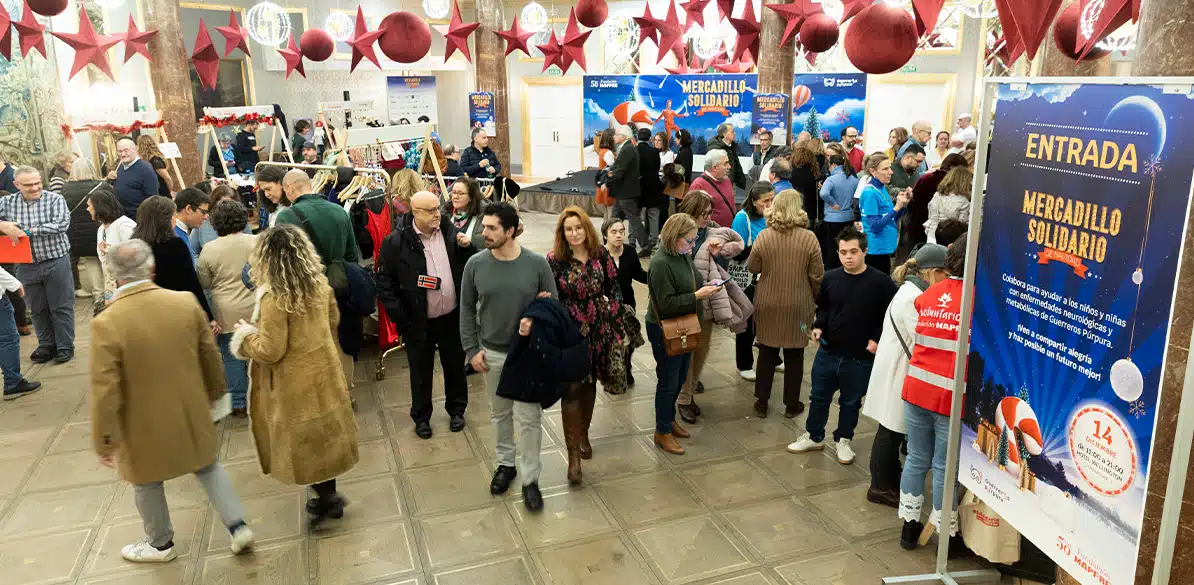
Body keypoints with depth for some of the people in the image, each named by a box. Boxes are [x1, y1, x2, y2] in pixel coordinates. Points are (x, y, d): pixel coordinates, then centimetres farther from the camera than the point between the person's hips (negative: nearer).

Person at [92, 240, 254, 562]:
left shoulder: (106, 324, -23)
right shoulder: (186, 303, -12)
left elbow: (105, 391, -19)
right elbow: (211, 357, 0)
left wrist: (104, 441, -7)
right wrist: (213, 392, 18)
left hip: (145, 428, -3)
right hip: (192, 415, 3)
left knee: (147, 483, 20)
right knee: (208, 466, 24)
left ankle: (160, 544, 39)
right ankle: (238, 526, 21)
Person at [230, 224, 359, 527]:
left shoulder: (274, 297, -25)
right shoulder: (320, 283, -4)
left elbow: (270, 351, -21)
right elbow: (333, 320, 11)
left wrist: (245, 336, -4)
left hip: (296, 382, -7)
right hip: (324, 370, 7)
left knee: (305, 440, 11)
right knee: (323, 435, 18)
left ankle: (327, 497, 17)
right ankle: (329, 496, 31)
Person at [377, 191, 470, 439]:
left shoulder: (450, 231, -2)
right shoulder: (396, 242, -13)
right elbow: (384, 282, -9)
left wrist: (466, 248, -12)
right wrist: (400, 317, -13)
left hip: (452, 316, 3)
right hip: (418, 322, -3)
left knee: (455, 366, 17)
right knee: (421, 371, 14)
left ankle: (457, 409, 38)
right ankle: (421, 417, 33)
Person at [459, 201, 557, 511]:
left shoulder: (537, 263, -11)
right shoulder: (475, 264, -7)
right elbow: (467, 308, 2)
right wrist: (472, 348, -2)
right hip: (492, 352, 2)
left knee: (528, 418, 1)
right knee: (500, 413, 18)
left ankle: (530, 480, 15)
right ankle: (505, 463, 38)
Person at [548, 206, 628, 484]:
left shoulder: (600, 255, -1)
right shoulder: (554, 260, -10)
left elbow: (613, 288, 5)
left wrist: (616, 324, 2)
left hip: (598, 330, 4)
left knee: (589, 384, 16)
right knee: (572, 389, -7)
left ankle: (583, 435, 38)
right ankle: (573, 455, -1)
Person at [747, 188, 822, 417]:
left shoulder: (764, 237, -11)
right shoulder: (809, 238, -13)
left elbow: (752, 267, -1)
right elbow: (817, 275, -8)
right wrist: (816, 297, 9)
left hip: (768, 304, 1)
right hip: (798, 306, -1)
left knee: (767, 353, 15)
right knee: (794, 355, 13)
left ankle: (761, 402, 22)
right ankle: (792, 405, 23)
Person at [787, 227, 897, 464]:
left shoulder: (880, 281, -14)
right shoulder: (830, 278, -3)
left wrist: (877, 339, -13)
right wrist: (818, 326, -3)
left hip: (861, 357, -3)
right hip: (827, 352, 3)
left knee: (851, 402, 14)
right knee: (819, 397, 16)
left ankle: (843, 440, 34)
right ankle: (814, 436, 35)